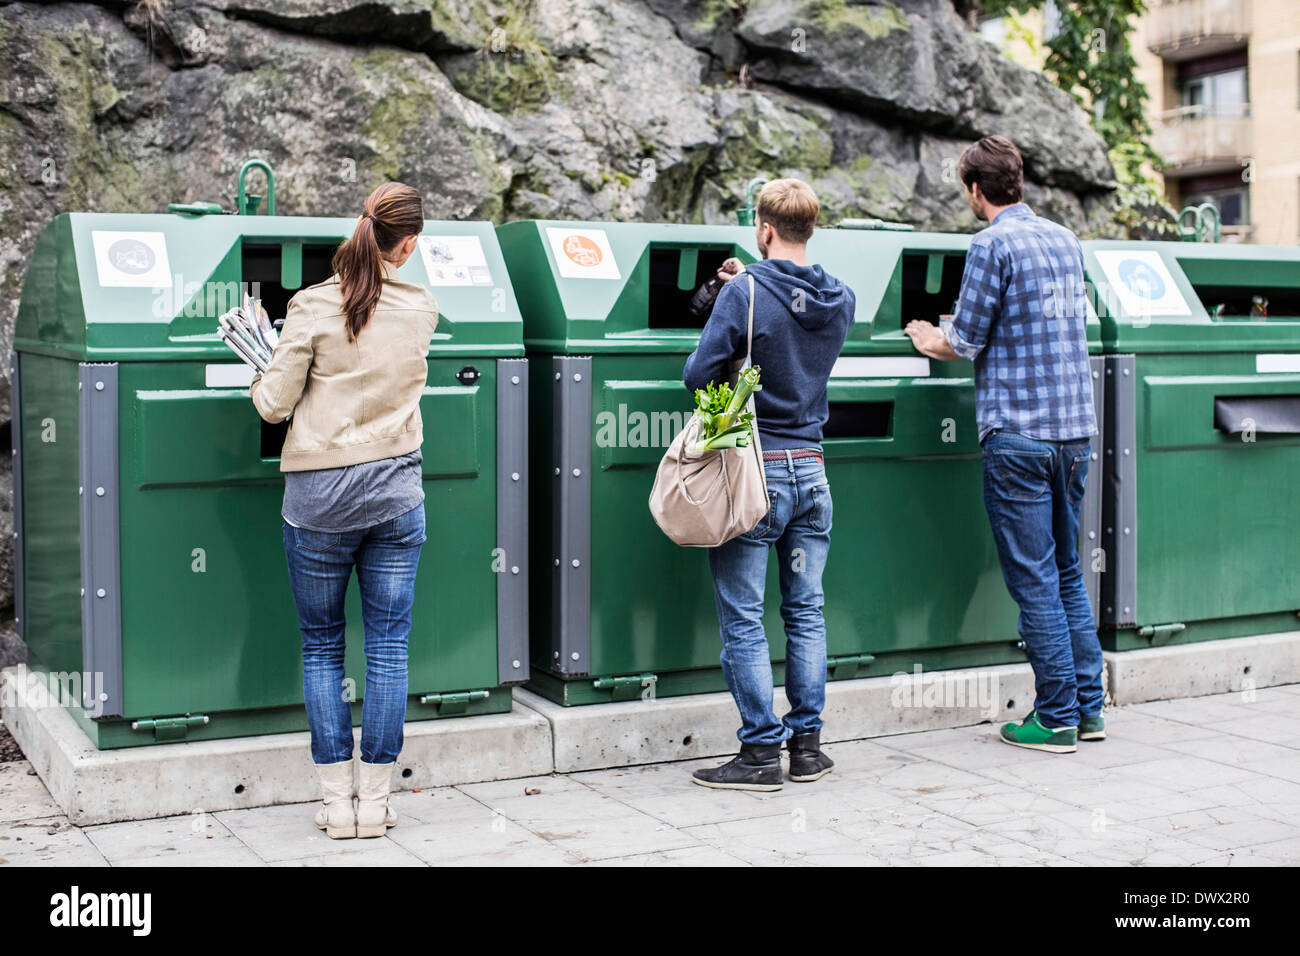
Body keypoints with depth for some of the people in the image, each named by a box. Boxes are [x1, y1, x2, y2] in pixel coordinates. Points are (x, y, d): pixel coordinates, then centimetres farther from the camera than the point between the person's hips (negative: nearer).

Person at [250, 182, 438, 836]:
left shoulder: (312, 307, -8)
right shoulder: (422, 310, 1)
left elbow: (274, 406, -7)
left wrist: (262, 372, 13)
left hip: (319, 495, -2)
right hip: (395, 490, 2)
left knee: (321, 646, 9)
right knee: (389, 646, 7)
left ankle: (336, 800, 12)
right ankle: (375, 799, 11)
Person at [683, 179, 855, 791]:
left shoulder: (744, 295, -13)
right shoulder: (840, 300, 4)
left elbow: (697, 375, -12)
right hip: (811, 470, 6)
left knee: (743, 619, 1)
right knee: (806, 612, 13)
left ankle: (761, 752, 4)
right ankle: (807, 744, 18)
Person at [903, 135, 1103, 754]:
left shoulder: (993, 244, -10)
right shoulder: (1065, 240, 13)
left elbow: (965, 342, -10)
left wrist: (932, 342, 13)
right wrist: (952, 338, 30)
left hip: (1019, 433, -8)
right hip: (1075, 425, 8)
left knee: (1033, 578, -1)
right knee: (1066, 570, 16)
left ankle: (1057, 718, 4)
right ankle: (1088, 707, 19)